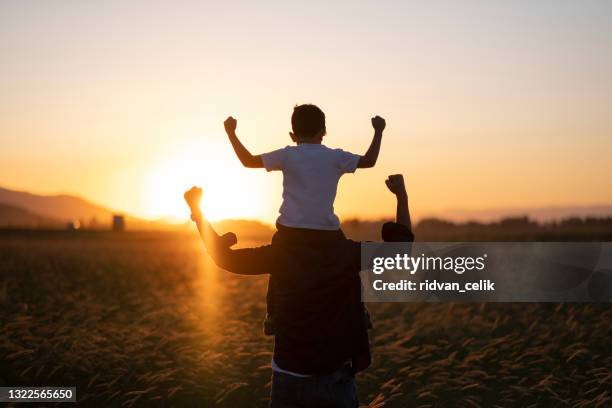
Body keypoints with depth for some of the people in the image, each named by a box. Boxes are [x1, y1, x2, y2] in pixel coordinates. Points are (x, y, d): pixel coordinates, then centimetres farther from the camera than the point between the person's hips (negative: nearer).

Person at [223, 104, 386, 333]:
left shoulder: (288, 156, -1)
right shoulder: (335, 157, 0)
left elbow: (248, 161, 0)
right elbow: (369, 161, 8)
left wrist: (231, 133, 10)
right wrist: (378, 131, 20)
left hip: (291, 229, 0)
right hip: (326, 230, 0)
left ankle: (273, 317, 14)